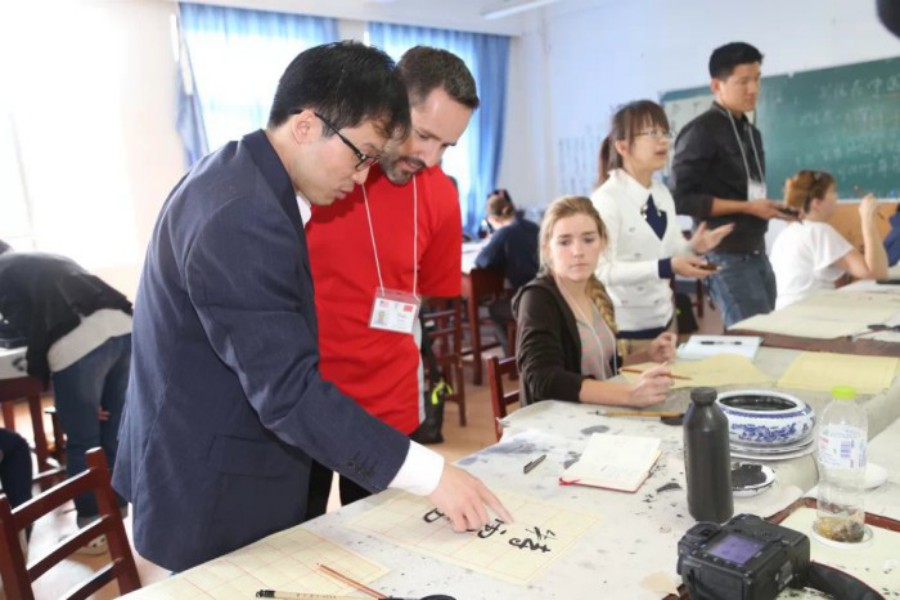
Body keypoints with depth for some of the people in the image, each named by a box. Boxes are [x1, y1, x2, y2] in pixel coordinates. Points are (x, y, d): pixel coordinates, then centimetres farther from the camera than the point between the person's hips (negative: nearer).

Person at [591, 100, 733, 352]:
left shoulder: (663, 194, 9)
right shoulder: (606, 198, -15)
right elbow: (601, 271, -23)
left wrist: (693, 248, -4)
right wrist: (666, 267, -27)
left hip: (664, 318, 7)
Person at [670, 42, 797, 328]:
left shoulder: (751, 133, 18)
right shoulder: (701, 131, -10)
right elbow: (681, 199, -16)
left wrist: (771, 208, 4)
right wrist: (746, 207, -17)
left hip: (757, 253, 9)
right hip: (725, 256, -8)